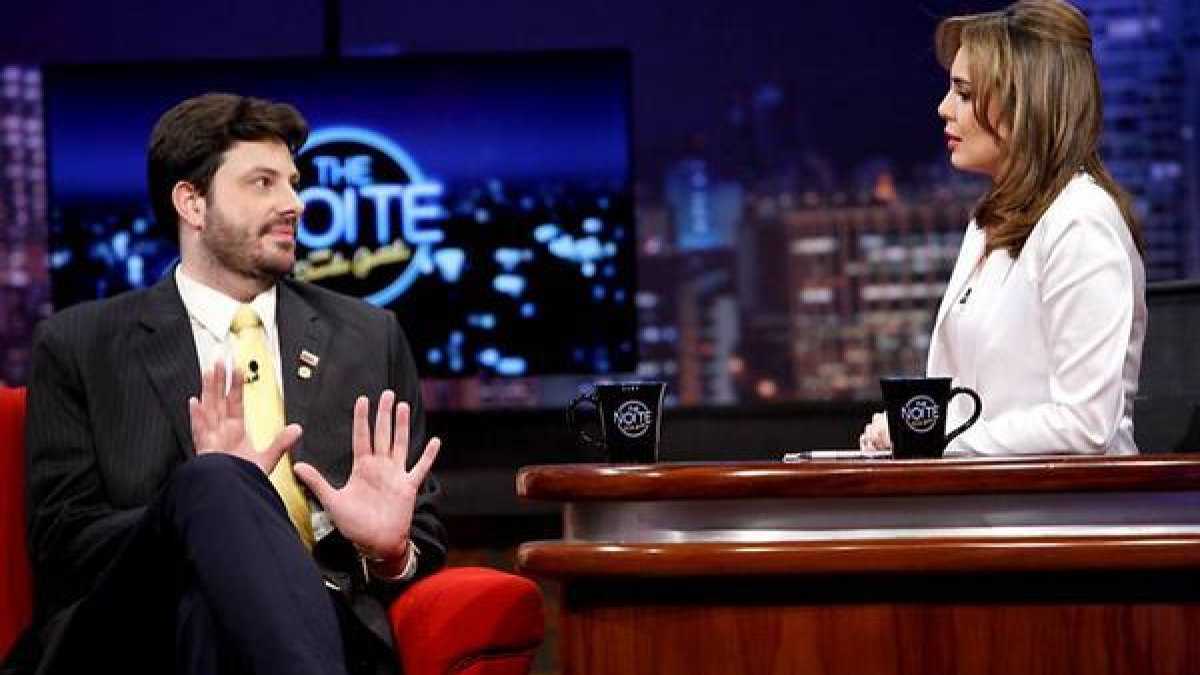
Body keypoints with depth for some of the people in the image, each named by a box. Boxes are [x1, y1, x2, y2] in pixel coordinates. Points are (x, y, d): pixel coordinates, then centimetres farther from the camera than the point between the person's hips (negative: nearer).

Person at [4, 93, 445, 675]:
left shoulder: (370, 338, 20)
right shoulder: (77, 346, 12)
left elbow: (425, 539, 21)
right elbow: (62, 549, 4)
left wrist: (391, 551, -6)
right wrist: (213, 495, -15)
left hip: (316, 621, 0)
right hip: (138, 628, 0)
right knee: (214, 482, -34)